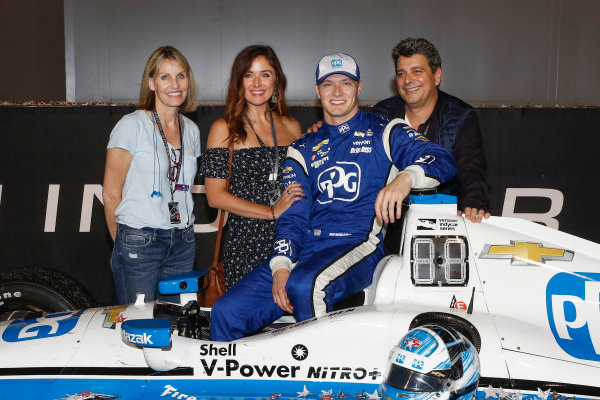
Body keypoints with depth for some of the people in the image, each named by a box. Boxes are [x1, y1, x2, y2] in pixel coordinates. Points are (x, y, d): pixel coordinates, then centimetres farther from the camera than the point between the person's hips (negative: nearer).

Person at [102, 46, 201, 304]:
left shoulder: (191, 130, 10)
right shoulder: (132, 125, -7)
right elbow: (110, 194, -5)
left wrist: (181, 233, 12)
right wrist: (123, 242, 2)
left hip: (183, 243, 5)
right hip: (138, 241, -5)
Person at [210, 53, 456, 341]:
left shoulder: (383, 134, 11)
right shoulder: (303, 150, 21)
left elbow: (442, 160, -3)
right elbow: (293, 215, 13)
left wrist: (406, 177, -26)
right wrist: (281, 265, -5)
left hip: (360, 244, -4)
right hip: (305, 248, 4)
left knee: (305, 285, -37)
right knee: (225, 311, -13)